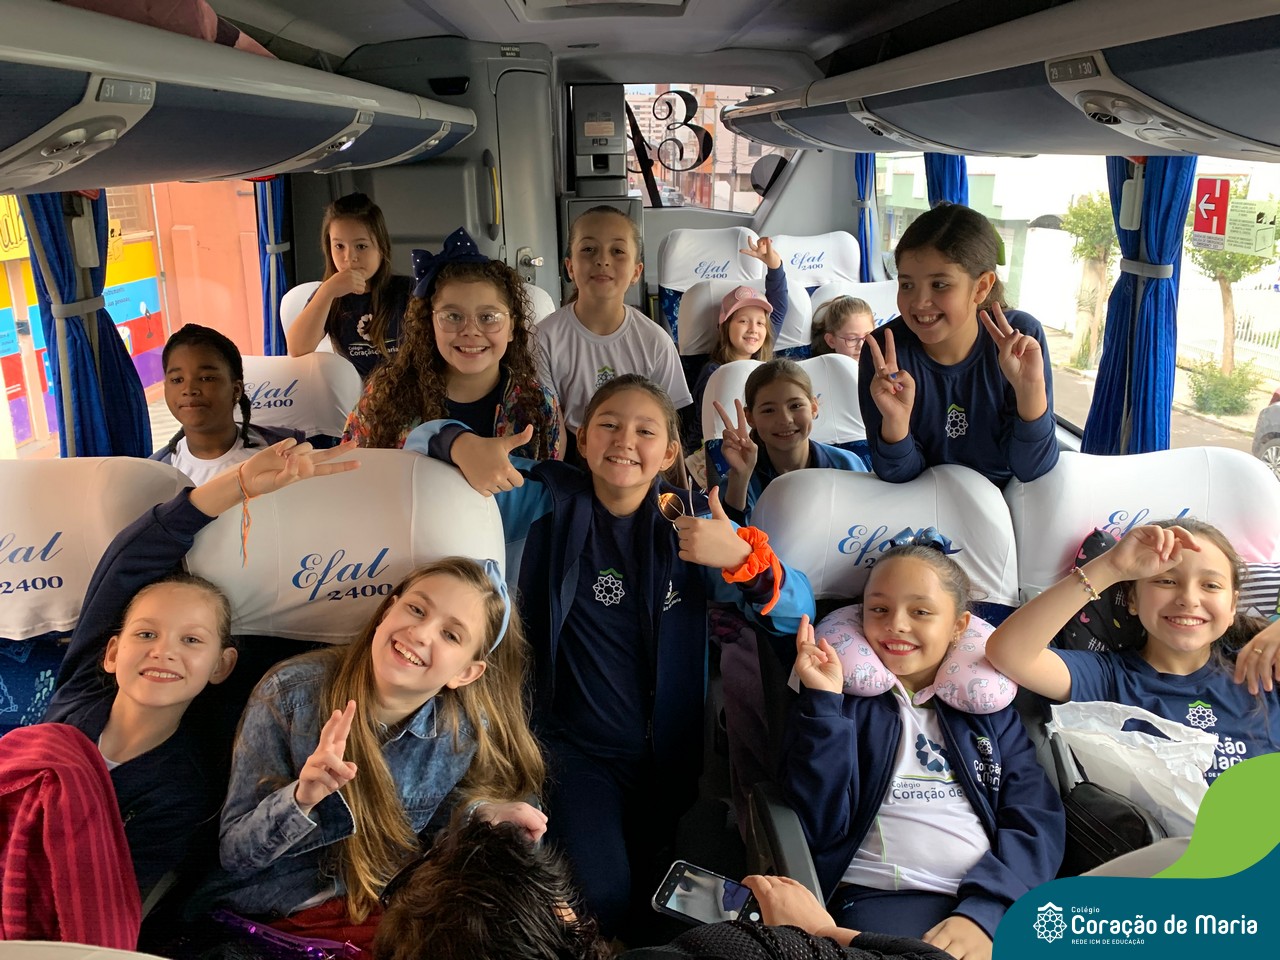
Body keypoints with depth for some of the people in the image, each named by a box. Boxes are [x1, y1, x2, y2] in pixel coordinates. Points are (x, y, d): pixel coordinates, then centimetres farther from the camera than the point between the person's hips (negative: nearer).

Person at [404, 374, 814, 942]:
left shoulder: (689, 521, -4)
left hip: (669, 751, 2)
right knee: (601, 894, -20)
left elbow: (799, 608, -11)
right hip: (571, 744, -2)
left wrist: (740, 557, -33)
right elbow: (423, 441, -7)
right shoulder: (544, 501, -7)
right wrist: (464, 446, -31)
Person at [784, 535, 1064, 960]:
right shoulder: (841, 699, 11)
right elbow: (818, 827, 0)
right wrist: (824, 702, -9)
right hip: (885, 898, -2)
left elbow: (1036, 822, 4)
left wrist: (985, 909, -14)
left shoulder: (991, 712, 18)